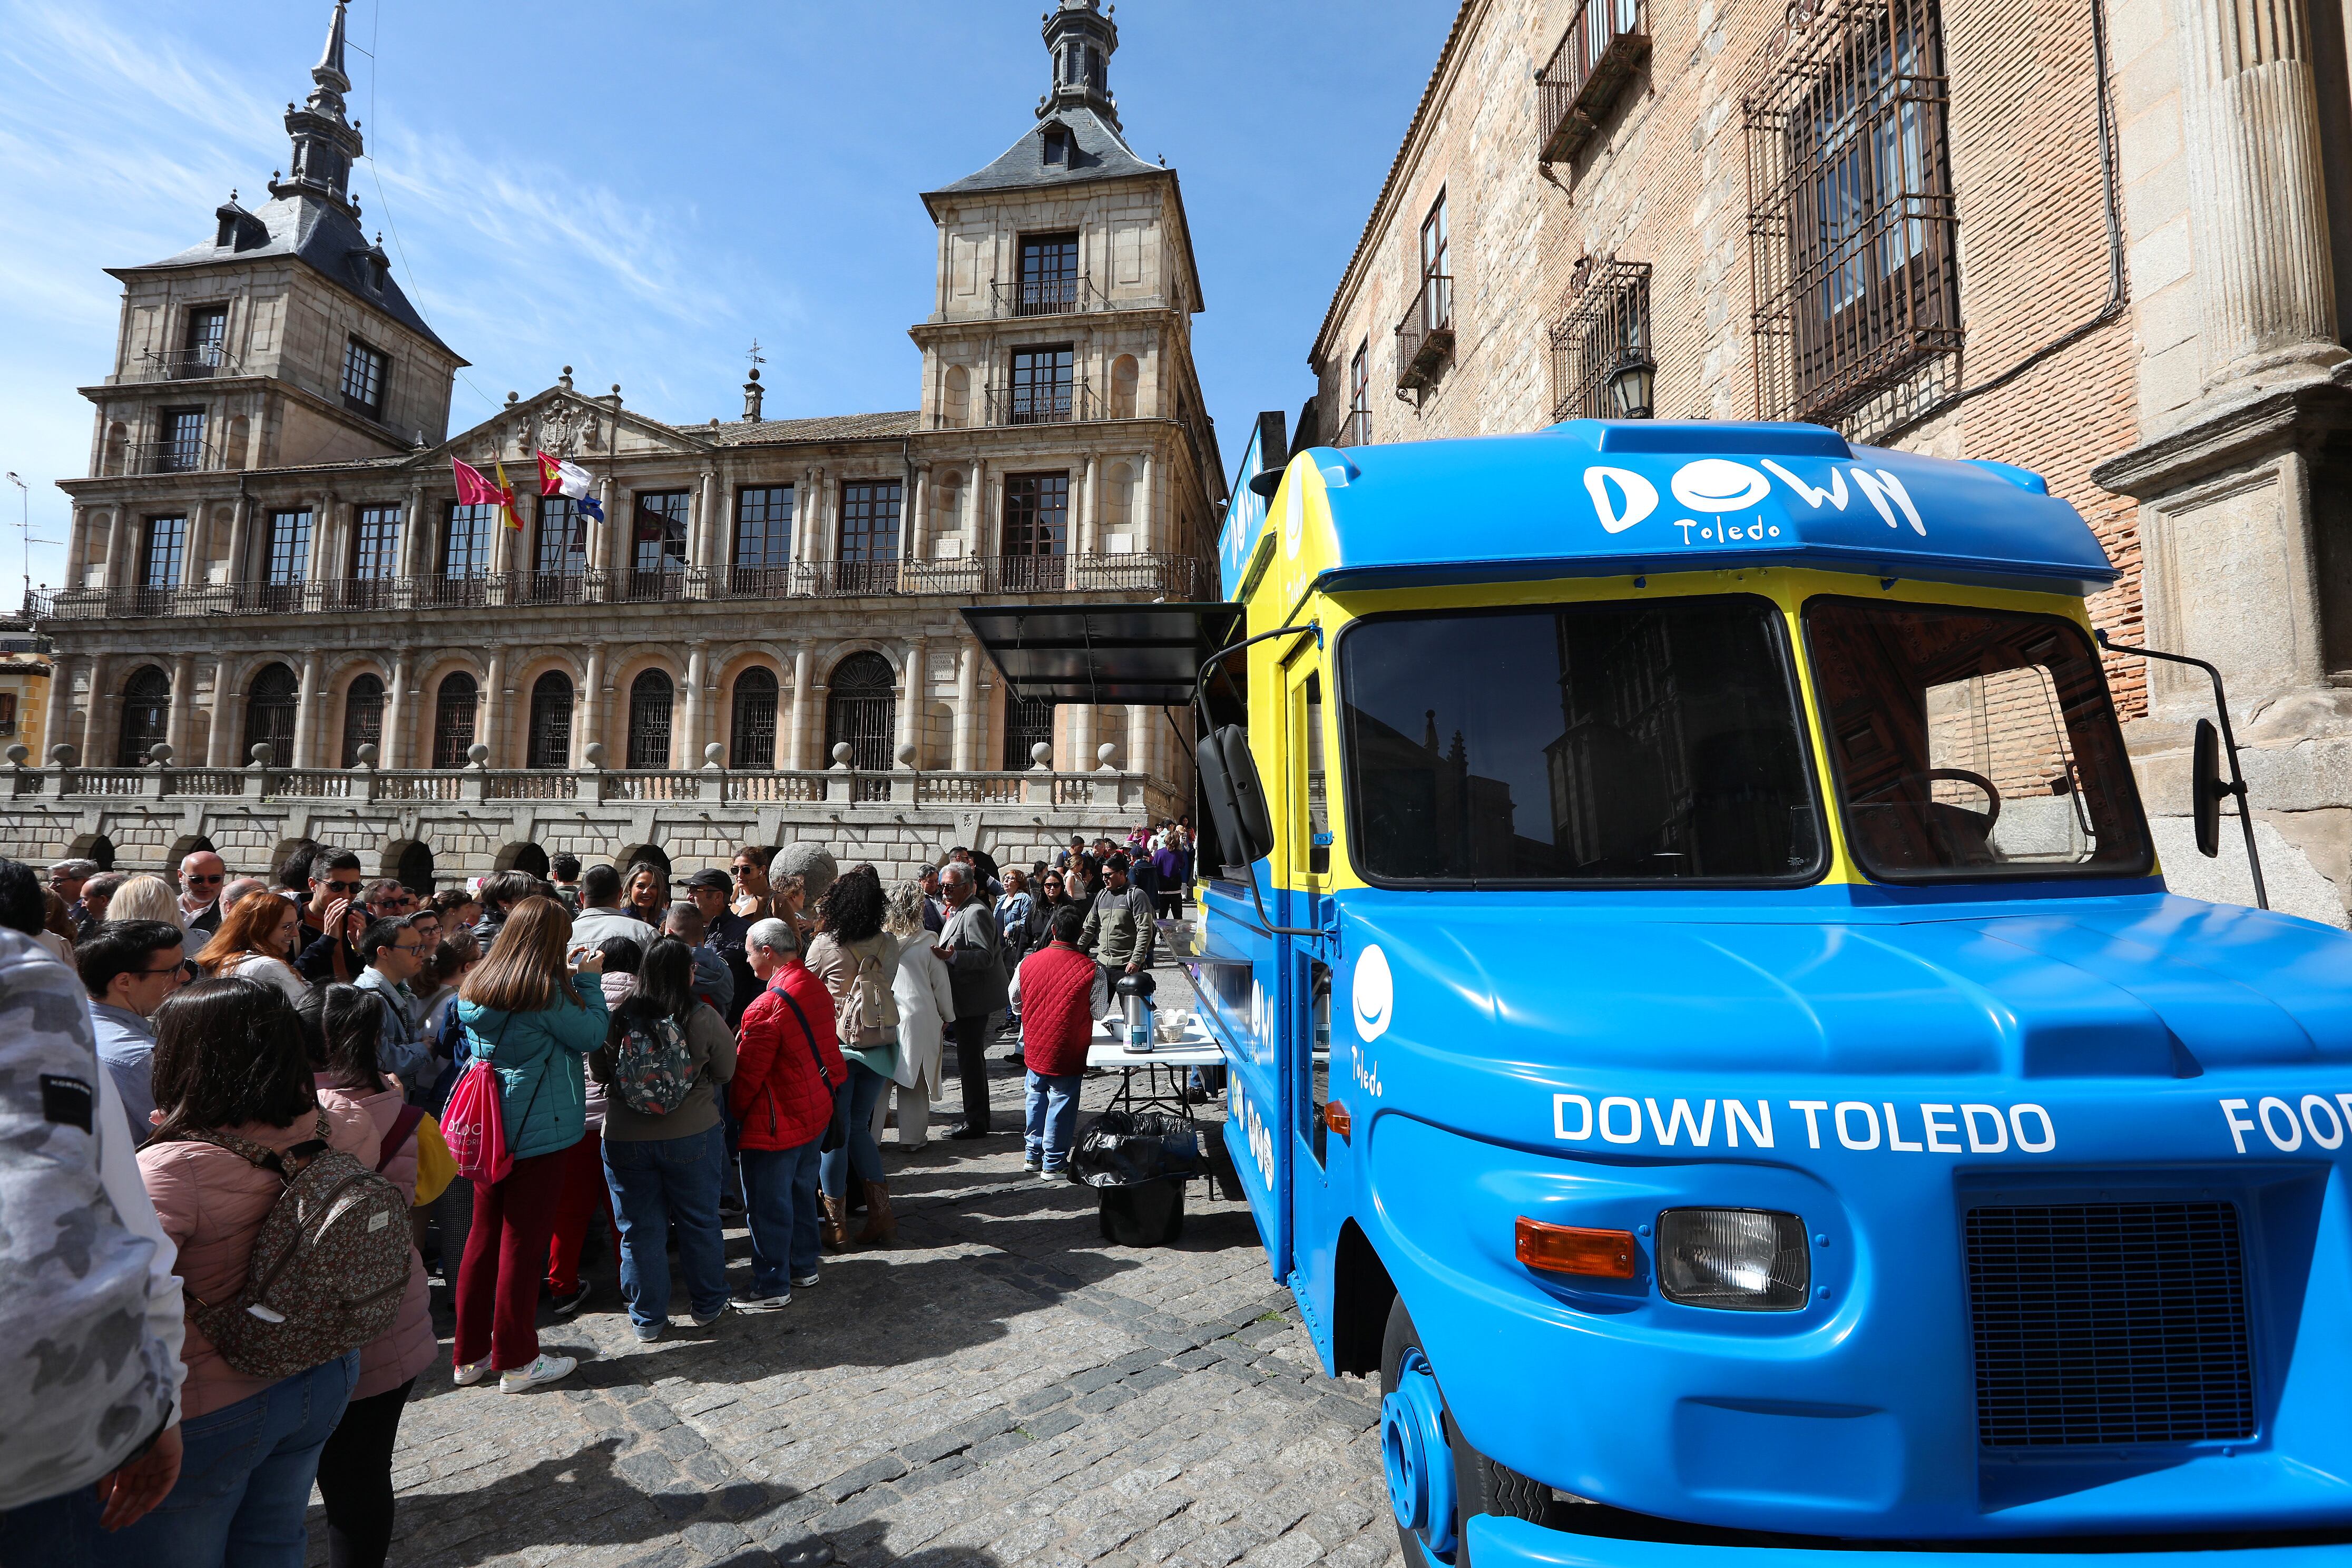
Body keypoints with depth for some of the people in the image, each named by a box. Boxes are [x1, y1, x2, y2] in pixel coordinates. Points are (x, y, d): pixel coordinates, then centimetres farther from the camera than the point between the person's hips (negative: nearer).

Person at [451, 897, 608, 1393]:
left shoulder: (475, 989, 4)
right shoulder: (545, 993, -19)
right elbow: (591, 1035, -12)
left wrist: (574, 981, 12)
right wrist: (588, 981, -3)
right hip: (538, 1133, -7)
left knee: (483, 1237, 17)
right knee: (523, 1244, 4)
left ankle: (471, 1354, 29)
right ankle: (517, 1361, 16)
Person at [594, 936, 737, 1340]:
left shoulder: (614, 1018, -10)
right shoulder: (704, 1018, -16)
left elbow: (599, 1072, 4)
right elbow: (725, 1072, -4)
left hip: (625, 1138, 1)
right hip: (693, 1136, -1)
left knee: (640, 1230, 14)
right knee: (700, 1222, 15)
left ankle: (648, 1318, 25)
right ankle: (707, 1306, 29)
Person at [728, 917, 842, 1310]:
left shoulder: (767, 1005, -24)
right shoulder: (816, 987, 1)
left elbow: (747, 1072, -17)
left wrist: (735, 1110, 0)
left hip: (779, 1121, -9)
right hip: (817, 1110, 9)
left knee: (767, 1204, 6)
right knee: (801, 1189, 22)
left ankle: (772, 1287, 17)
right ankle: (803, 1265, 36)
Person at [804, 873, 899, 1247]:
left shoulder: (823, 945, -12)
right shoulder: (889, 944, -3)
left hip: (836, 1045, -3)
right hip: (879, 1044, 3)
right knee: (859, 1128, 16)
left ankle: (836, 1225, 13)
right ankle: (880, 1212, 13)